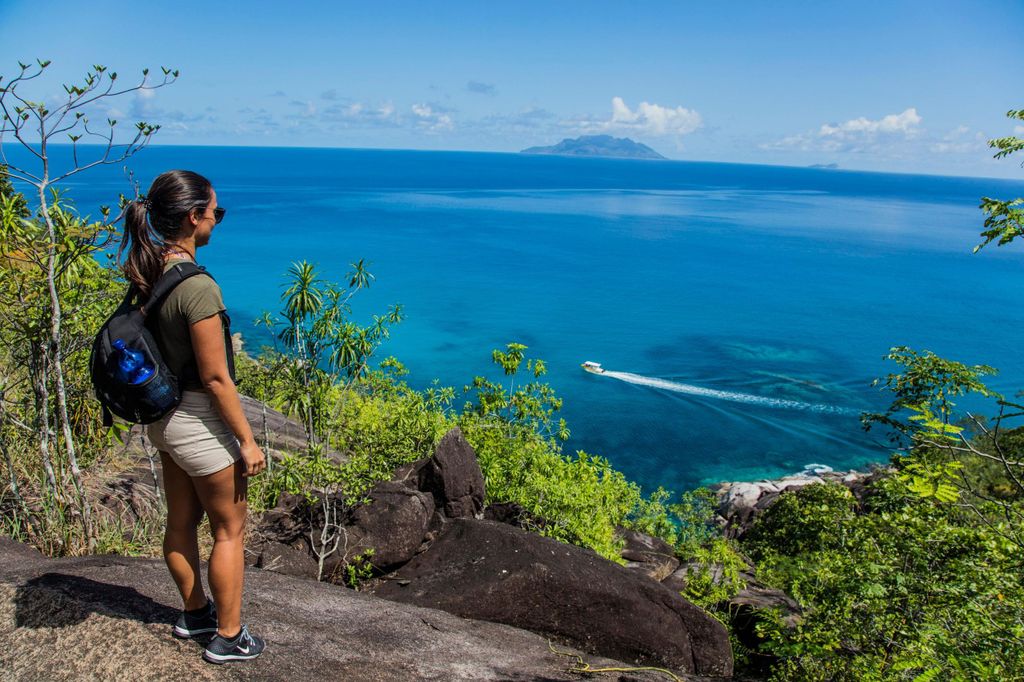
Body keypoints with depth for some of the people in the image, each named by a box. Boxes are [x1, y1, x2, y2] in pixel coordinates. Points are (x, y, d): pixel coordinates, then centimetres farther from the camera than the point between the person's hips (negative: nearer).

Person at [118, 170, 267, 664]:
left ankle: (194, 613, 41)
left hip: (163, 415, 8)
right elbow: (215, 378, -23)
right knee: (230, 529, 9)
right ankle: (228, 637, 23)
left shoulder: (148, 275, 0)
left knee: (181, 520, 22)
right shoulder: (197, 287, -26)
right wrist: (247, 441, -15)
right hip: (200, 422, -8)